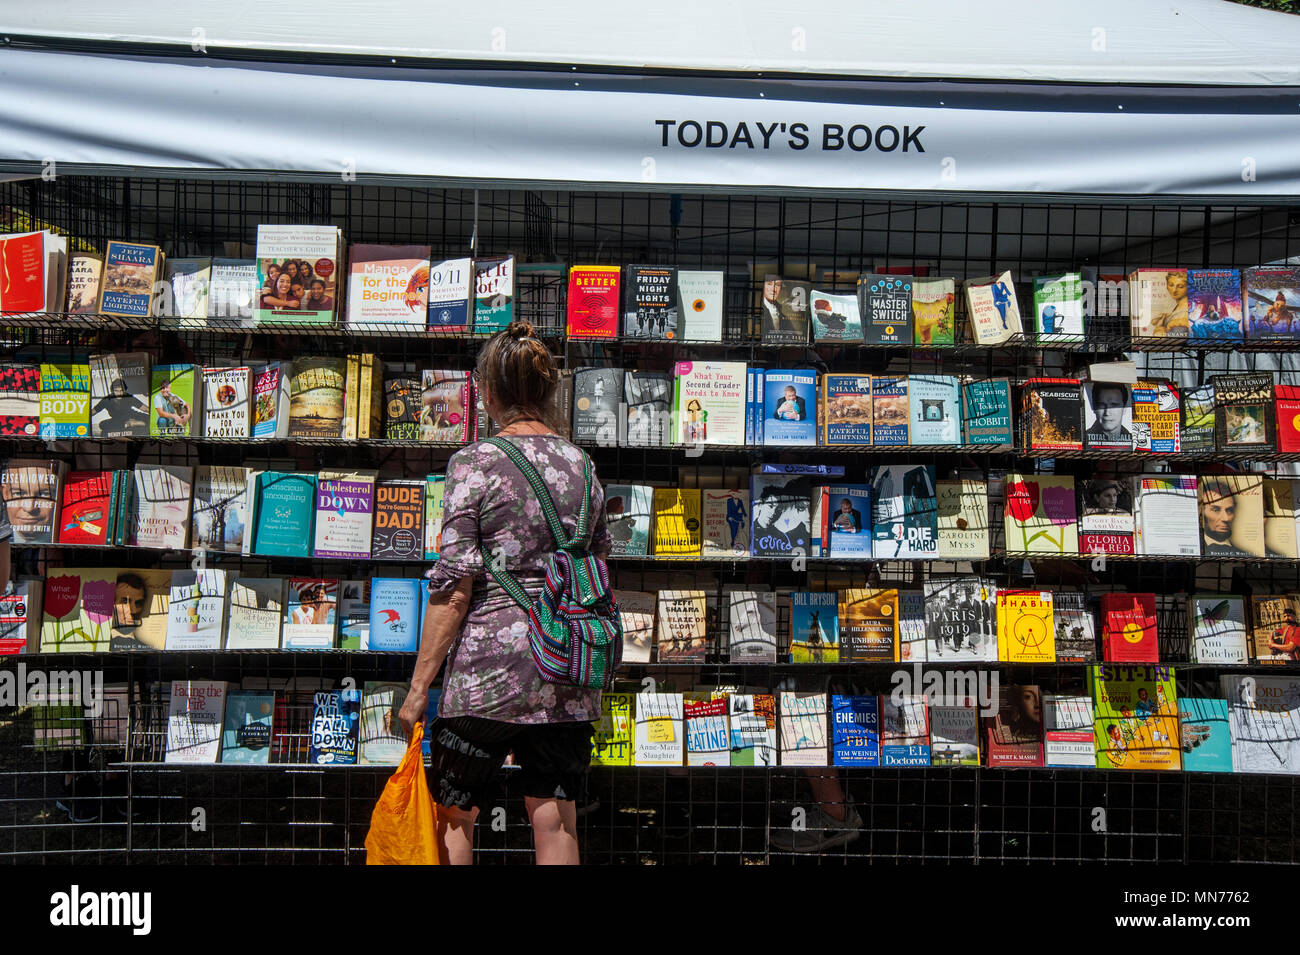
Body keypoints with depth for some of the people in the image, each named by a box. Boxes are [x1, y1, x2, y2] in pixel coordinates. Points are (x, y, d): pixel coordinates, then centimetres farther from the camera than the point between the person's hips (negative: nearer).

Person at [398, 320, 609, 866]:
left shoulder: (474, 463, -8)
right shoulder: (581, 465, 7)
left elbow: (454, 587, -12)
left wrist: (419, 688, -5)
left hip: (486, 672, -4)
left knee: (452, 820, 13)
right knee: (556, 825, 12)